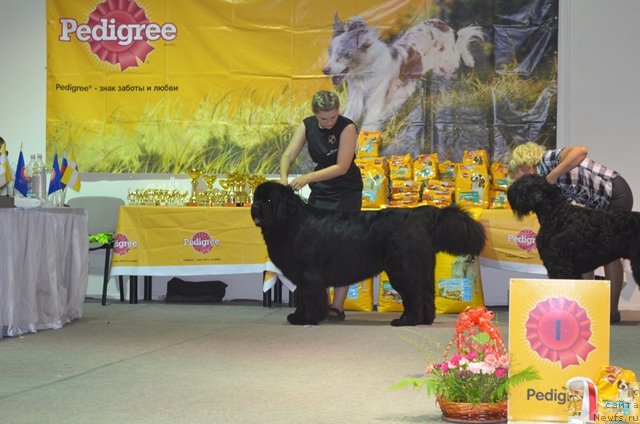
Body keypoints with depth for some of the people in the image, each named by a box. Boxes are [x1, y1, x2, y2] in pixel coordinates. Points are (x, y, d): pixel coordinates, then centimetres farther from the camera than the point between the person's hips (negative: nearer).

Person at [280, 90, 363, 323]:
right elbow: (288, 155, -8)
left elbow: (342, 167, -21)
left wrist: (307, 178, -27)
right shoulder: (307, 126, -2)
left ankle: (337, 306, -4)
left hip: (346, 192, -5)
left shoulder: (347, 127, -16)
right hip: (320, 191, 5)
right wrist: (284, 178, -29)